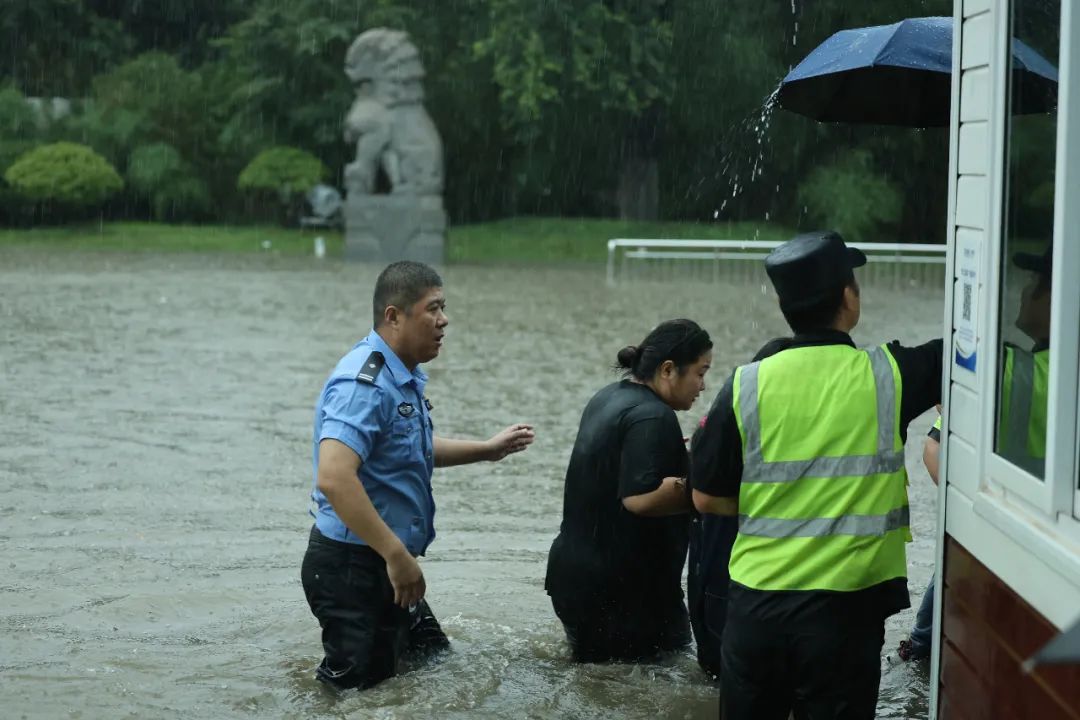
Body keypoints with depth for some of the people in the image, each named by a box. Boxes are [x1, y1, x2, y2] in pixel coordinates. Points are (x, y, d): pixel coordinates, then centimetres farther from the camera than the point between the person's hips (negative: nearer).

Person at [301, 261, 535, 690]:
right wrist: (397, 555, -33)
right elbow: (333, 478, -36)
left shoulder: (403, 377, 9)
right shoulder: (365, 383, -24)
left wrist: (489, 450, 24)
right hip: (353, 563, -10)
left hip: (388, 562, 10)